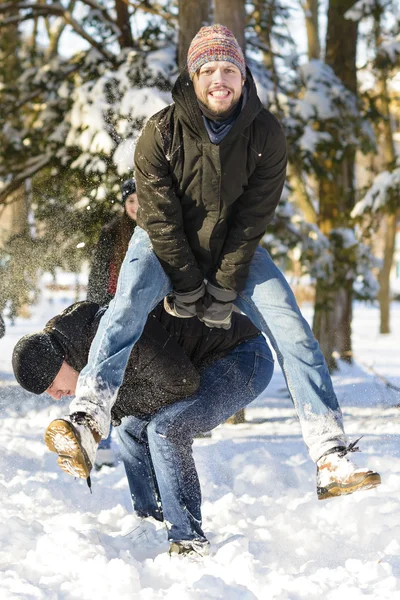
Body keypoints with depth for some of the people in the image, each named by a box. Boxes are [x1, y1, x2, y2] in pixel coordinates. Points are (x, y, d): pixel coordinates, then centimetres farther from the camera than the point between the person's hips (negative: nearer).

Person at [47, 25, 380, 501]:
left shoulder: (266, 135, -15)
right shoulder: (161, 132, -20)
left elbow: (252, 221, -14)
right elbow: (161, 218, -16)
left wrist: (224, 290, -18)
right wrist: (188, 288, -16)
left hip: (233, 249, 2)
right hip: (165, 245, -2)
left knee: (293, 332, -14)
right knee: (127, 307, -31)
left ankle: (331, 460, -19)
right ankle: (89, 418, -45)